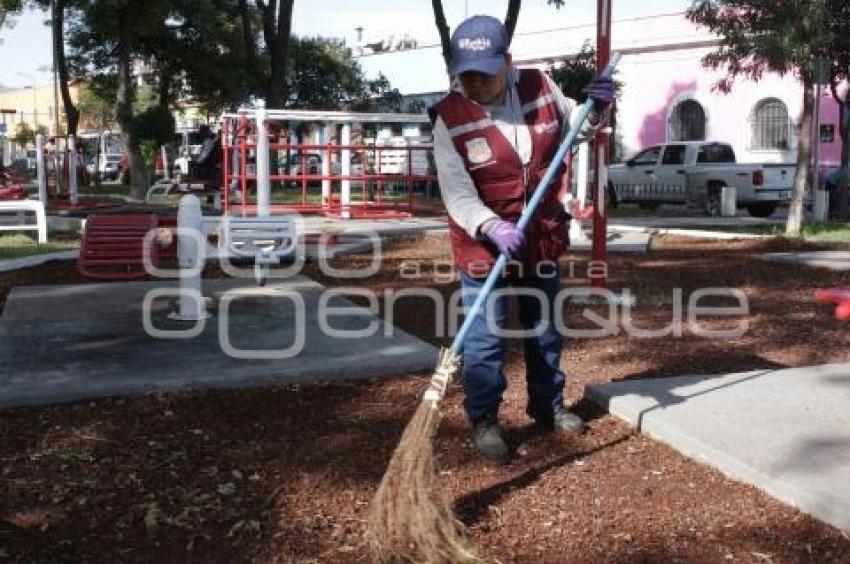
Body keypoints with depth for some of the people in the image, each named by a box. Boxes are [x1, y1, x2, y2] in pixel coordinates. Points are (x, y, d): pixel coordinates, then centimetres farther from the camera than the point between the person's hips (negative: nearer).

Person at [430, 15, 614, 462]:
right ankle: (483, 421, 17)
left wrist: (595, 109, -9)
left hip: (542, 239, 4)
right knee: (485, 340, -2)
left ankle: (548, 406, 38)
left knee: (545, 332, 19)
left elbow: (573, 129, 13)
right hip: (483, 246, -4)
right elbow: (457, 193, -23)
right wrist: (492, 227, -40)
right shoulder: (449, 118, -18)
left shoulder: (540, 88, -7)